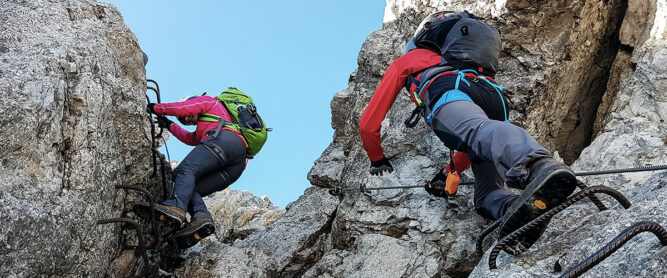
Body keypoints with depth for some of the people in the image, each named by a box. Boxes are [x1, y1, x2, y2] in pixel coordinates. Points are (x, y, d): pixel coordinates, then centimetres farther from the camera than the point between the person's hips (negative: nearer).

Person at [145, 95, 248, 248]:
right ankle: (201, 217, -31)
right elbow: (191, 139, 48)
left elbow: (181, 108, 12)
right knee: (189, 189, -2)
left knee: (186, 169, -24)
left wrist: (155, 108, 24)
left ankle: (176, 207, -51)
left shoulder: (208, 101, 25)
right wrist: (170, 125, 55)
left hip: (226, 139, -8)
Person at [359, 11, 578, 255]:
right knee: (486, 196, -3)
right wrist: (449, 174, 59)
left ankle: (539, 165, -68)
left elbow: (368, 124, 36)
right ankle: (525, 210, -38)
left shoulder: (405, 60, 38)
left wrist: (378, 160, 52)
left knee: (480, 132, -35)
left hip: (448, 92, -5)